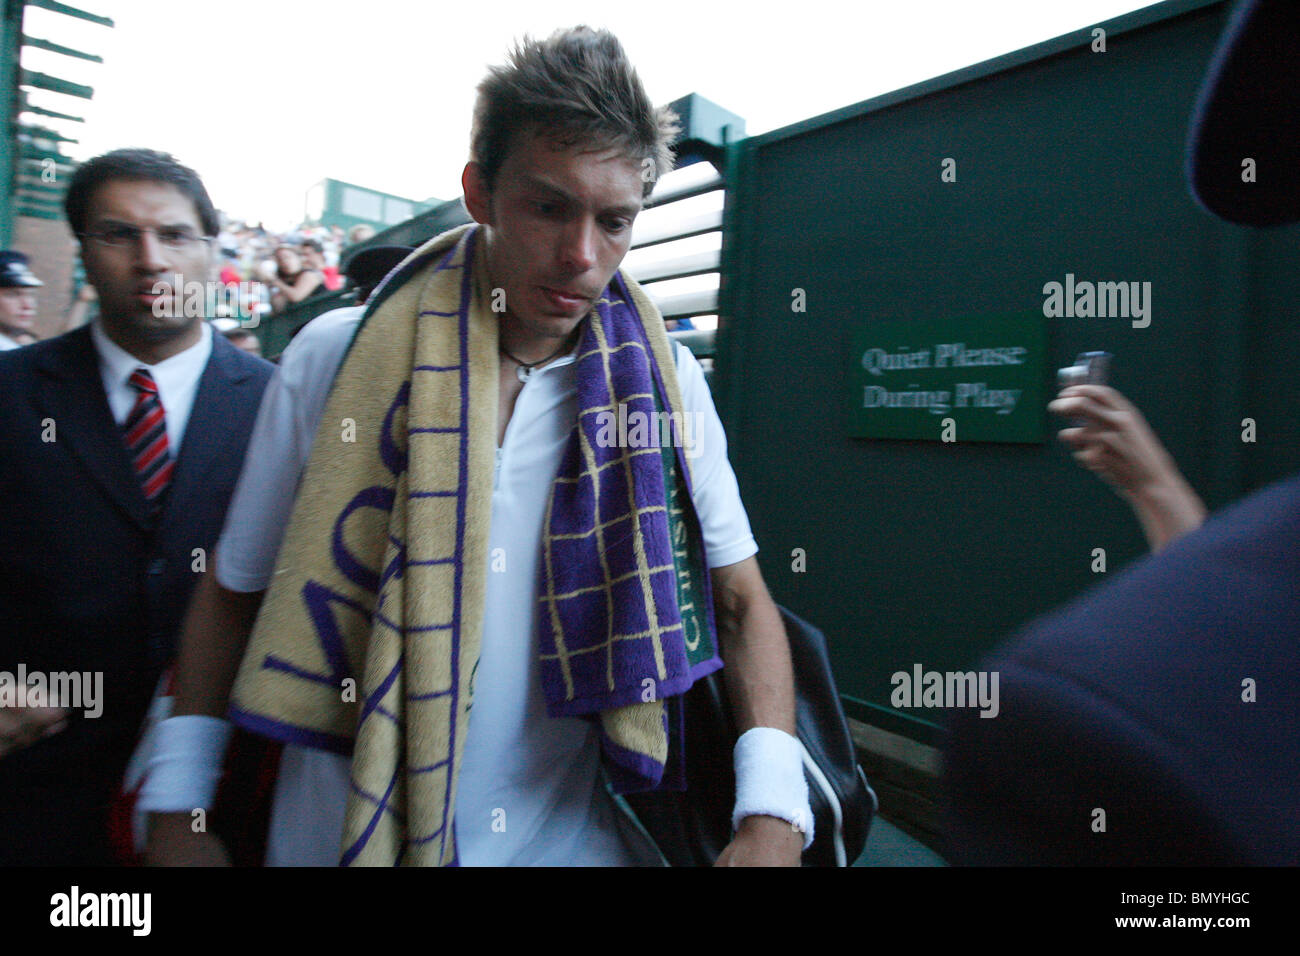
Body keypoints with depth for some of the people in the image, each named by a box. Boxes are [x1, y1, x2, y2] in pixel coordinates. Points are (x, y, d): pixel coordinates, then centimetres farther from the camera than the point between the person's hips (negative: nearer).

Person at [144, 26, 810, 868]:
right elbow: (232, 591, 0)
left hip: (563, 833, 1)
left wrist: (772, 814, -19)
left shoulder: (663, 382, -9)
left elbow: (742, 601, -7)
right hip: (341, 829, 0)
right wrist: (178, 810, -1)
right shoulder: (335, 360, -11)